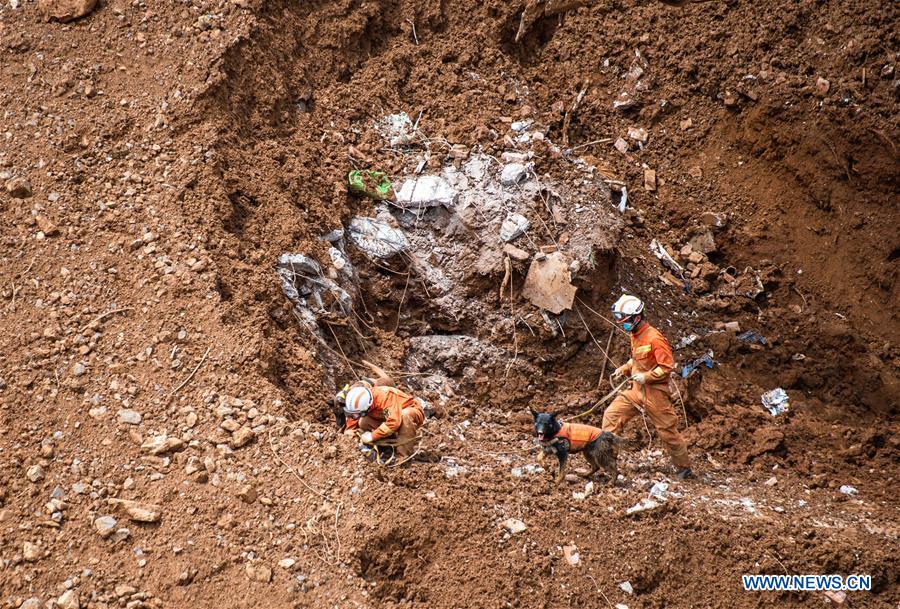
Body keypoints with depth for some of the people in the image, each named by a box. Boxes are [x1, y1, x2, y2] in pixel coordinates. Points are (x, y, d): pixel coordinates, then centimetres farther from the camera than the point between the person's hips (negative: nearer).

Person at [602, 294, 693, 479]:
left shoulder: (654, 338, -20)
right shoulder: (635, 335, 7)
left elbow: (668, 366, -21)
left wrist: (646, 377, -21)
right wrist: (624, 369, 8)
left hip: (654, 393, -8)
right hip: (636, 391, 8)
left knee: (667, 431, 2)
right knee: (612, 415, -1)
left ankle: (684, 468, 17)